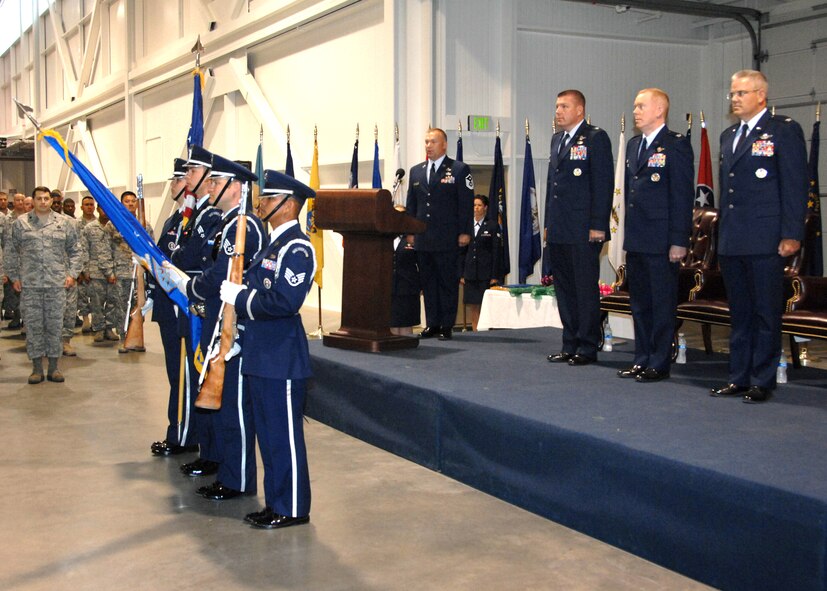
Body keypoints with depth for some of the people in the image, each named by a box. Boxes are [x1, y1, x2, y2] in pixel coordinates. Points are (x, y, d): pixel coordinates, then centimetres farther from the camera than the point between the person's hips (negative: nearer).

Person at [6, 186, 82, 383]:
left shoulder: (64, 223, 7)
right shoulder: (21, 223, 6)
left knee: (54, 325, 4)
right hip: (29, 285, 0)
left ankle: (53, 367, 13)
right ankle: (37, 368, 12)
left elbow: (74, 251, 10)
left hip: (56, 284, 0)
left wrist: (72, 273, 1)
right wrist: (14, 277, 4)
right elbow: (13, 253, 9)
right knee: (33, 326, 3)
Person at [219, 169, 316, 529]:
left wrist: (240, 297, -18)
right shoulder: (273, 245, 16)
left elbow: (285, 301, -25)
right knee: (268, 433, 16)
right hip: (259, 357, 10)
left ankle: (292, 509, 11)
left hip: (281, 361, -10)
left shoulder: (297, 248, -15)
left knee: (284, 434, -1)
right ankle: (276, 502, 27)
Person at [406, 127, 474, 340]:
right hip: (422, 239, 5)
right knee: (427, 282, 8)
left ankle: (446, 325, 7)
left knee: (448, 283, 1)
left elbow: (466, 203, -5)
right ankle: (432, 324, 15)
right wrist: (410, 231, 10)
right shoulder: (416, 171, 14)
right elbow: (411, 205, 16)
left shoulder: (459, 169, -1)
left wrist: (465, 232, -10)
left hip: (447, 239, -5)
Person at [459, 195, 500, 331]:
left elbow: (496, 252, -2)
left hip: (486, 274, -3)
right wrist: (461, 274, 6)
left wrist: (495, 276, -8)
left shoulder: (493, 226, 1)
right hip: (470, 273, 4)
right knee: (472, 306, 3)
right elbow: (462, 252, 13)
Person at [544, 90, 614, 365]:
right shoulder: (557, 139, 18)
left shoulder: (596, 138, -6)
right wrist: (549, 223, 17)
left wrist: (598, 226, -16)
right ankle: (570, 345, 19)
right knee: (564, 289, 11)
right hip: (559, 231, 8)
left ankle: (588, 347, 7)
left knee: (586, 289, -1)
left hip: (583, 231, -8)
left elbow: (603, 183, -11)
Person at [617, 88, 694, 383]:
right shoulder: (633, 144, 16)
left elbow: (683, 195, -12)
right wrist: (629, 232, 15)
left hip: (661, 241, -8)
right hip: (636, 240, 8)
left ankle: (659, 364, 7)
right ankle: (642, 359, 22)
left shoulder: (676, 145, -8)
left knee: (662, 303, 0)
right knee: (639, 302, 13)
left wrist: (679, 240, -15)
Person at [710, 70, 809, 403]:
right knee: (739, 314, 12)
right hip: (731, 242, 7)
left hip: (765, 241, -7)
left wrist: (791, 235, -15)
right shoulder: (728, 136, 18)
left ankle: (762, 382, 7)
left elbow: (796, 185, -9)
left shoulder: (784, 131, -4)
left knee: (766, 314, 0)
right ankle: (739, 378, 20)